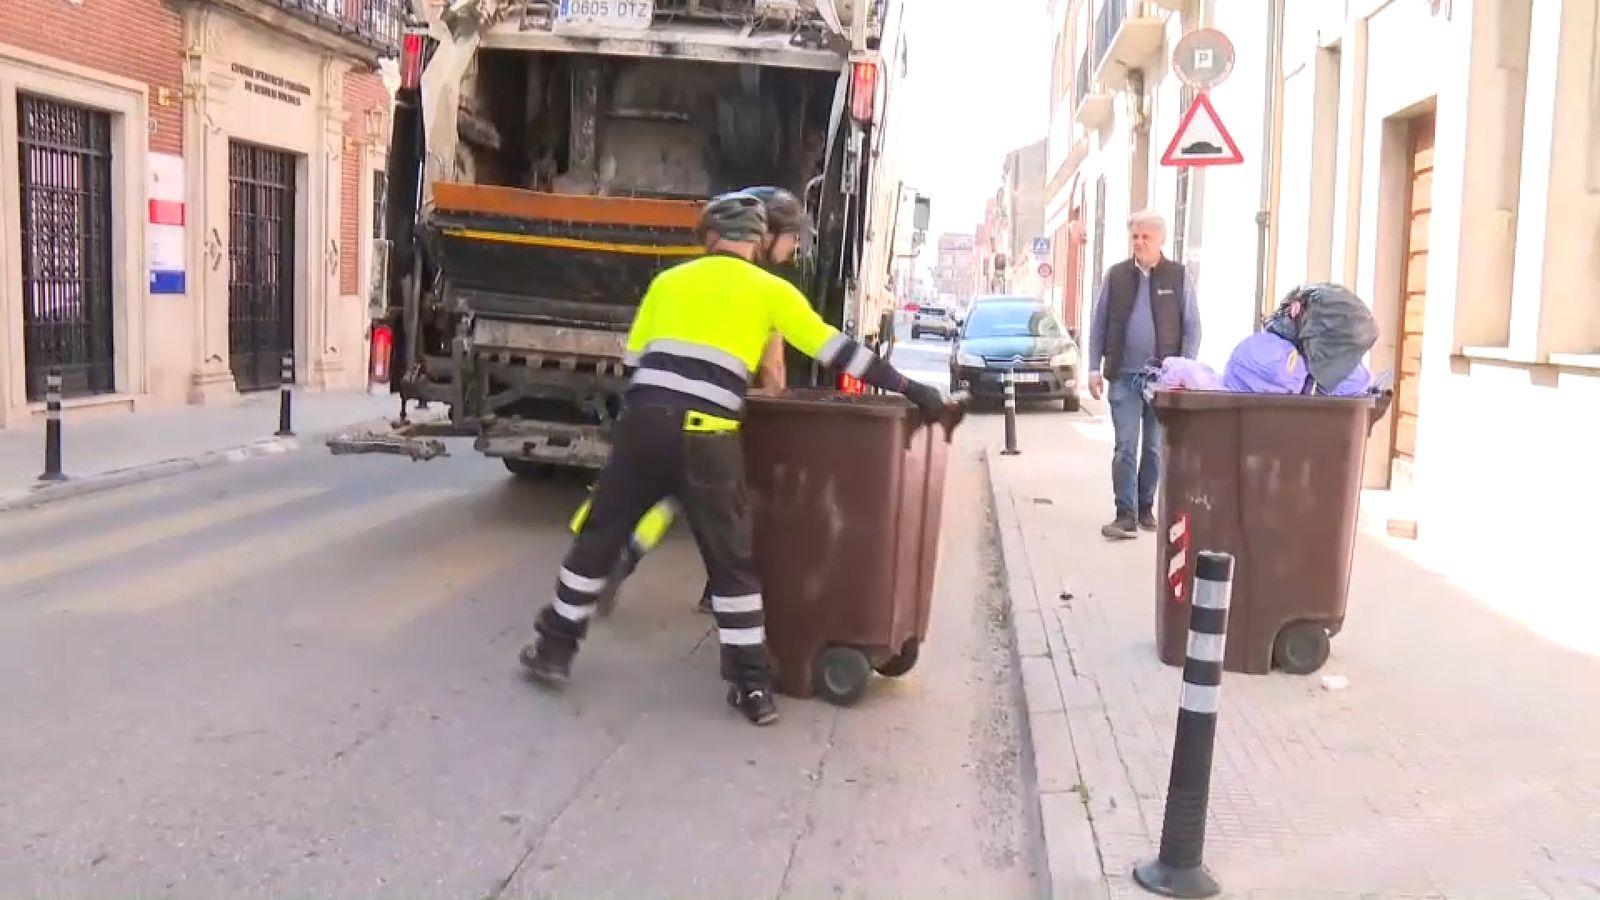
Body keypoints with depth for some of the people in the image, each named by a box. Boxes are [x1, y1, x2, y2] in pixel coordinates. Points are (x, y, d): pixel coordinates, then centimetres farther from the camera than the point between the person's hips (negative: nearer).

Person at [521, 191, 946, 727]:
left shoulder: (668, 281, 19)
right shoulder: (771, 291, 10)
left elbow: (633, 358, 19)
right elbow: (836, 350, 7)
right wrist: (908, 390, 11)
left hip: (645, 419, 2)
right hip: (707, 437, -2)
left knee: (599, 537, 18)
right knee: (732, 562, 9)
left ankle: (554, 648, 26)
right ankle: (753, 686, 11)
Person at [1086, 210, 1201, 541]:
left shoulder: (1179, 276, 1)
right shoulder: (1115, 275, 4)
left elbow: (1192, 327, 2)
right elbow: (1099, 326, 7)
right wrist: (1095, 368, 1)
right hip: (1124, 376, 0)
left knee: (1154, 448, 10)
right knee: (1126, 447, -4)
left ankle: (1146, 508, 23)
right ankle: (1126, 515, -4)